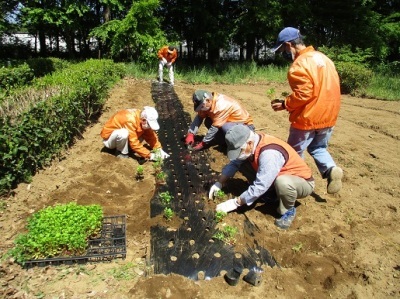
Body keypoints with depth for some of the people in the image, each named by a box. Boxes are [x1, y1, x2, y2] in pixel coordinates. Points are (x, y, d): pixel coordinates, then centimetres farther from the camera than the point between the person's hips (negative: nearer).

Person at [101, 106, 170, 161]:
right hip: (109, 137, -7)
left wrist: (159, 149, -18)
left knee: (142, 134, -10)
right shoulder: (130, 120, -35)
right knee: (123, 133, -37)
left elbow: (151, 136, -6)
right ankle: (122, 153, -11)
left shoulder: (143, 119, -12)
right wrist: (150, 155, -33)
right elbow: (134, 144, -35)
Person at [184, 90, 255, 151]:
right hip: (232, 120, 8)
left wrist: (203, 143, -23)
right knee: (208, 122, -6)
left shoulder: (221, 106, -32)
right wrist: (190, 134, -17)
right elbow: (199, 117, -6)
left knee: (225, 127, -37)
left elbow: (215, 127, -29)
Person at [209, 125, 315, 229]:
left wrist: (235, 203, -28)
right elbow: (235, 163, -2)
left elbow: (260, 186, -37)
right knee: (243, 163, -4)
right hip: (278, 176, 7)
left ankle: (288, 211, -10)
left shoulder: (270, 153, -37)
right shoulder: (252, 142, -13)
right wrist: (219, 183, -10)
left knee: (283, 182, -42)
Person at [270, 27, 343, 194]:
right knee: (318, 148, 25)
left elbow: (303, 94, -25)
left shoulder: (300, 64, -17)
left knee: (294, 154, 10)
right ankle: (331, 169, 1)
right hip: (328, 116, 8)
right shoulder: (323, 58, 11)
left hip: (307, 118, -8)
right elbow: (326, 89, 13)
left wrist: (284, 104, -11)